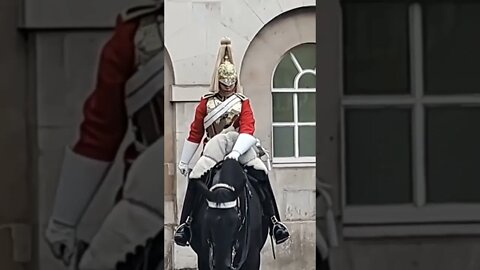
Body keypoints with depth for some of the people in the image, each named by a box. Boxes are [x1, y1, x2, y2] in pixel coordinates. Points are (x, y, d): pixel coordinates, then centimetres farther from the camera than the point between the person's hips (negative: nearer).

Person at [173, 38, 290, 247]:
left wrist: (236, 152, -32)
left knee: (261, 178, -21)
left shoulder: (243, 103, 2)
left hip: (240, 152, 0)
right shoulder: (206, 103, 5)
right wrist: (184, 162, 8)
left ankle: (274, 222, -16)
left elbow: (248, 130, -14)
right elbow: (195, 134, 9)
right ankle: (185, 223, -20)